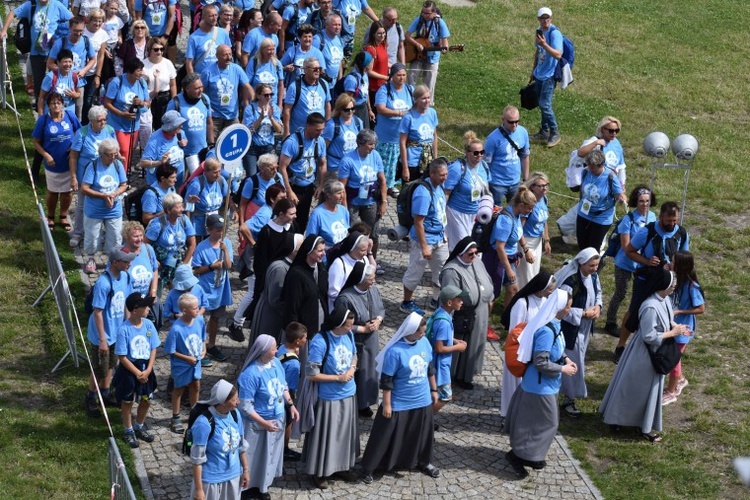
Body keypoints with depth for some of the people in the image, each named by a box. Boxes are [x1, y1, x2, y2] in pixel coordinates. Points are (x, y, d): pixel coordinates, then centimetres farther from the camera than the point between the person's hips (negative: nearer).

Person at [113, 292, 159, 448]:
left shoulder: (148, 324, -8)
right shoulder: (124, 330, -22)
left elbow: (153, 349, -1)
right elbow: (122, 357, -18)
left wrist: (148, 370, -10)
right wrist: (137, 373, -17)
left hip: (146, 369, 5)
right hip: (129, 370, -5)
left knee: (146, 400, 16)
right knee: (127, 402, 12)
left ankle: (139, 427, 38)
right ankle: (128, 431, 31)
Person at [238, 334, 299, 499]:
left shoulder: (276, 363, -6)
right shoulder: (250, 374, -29)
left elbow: (283, 387, 12)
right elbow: (245, 406, -25)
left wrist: (291, 405, 1)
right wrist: (264, 423, -25)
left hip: (278, 418, 7)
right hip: (258, 424, -7)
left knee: (272, 452, 23)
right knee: (257, 455, 10)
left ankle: (264, 482, 43)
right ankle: (253, 485, 31)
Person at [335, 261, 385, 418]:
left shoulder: (374, 290, -6)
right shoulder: (345, 298, -26)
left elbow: (382, 309, 11)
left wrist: (378, 320, -10)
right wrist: (362, 329, -19)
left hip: (371, 341, 7)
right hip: (353, 344, -7)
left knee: (369, 371, 19)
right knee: (352, 374, 6)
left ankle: (364, 404, 37)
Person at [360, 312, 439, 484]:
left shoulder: (424, 342, -5)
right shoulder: (395, 351, -25)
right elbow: (386, 381, -18)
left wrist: (434, 389, 17)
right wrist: (387, 404, -15)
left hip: (422, 401, 6)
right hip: (399, 404, -6)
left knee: (423, 434, 22)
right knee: (385, 436, 5)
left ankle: (424, 462, 45)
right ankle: (368, 468, 19)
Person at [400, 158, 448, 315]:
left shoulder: (439, 186, 1)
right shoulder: (423, 193, -27)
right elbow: (418, 222, -25)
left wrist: (444, 234, 19)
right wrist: (424, 247, -22)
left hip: (440, 238, 8)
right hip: (424, 238, -8)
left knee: (443, 270, 18)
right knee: (415, 272, 7)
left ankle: (437, 300, 35)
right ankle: (407, 303, 23)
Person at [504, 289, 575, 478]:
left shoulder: (553, 325, 0)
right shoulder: (547, 331, -31)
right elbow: (540, 362, -28)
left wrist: (565, 359, 2)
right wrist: (562, 369, -18)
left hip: (544, 383, 9)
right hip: (540, 385, -9)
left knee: (534, 422, 21)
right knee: (546, 423, 3)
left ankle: (527, 455, 35)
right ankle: (518, 454, 14)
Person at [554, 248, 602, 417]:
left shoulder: (592, 275, -5)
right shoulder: (570, 281, -30)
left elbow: (598, 292, 14)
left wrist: (598, 306, -6)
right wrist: (584, 313, -25)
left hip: (585, 328, 8)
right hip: (571, 329, -8)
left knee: (579, 360, 21)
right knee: (573, 363, 2)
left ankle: (569, 395, 39)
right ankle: (568, 399, 18)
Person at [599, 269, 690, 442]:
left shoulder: (664, 299, -4)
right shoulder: (651, 307, -33)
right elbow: (649, 336, -29)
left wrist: (675, 326, -4)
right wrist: (672, 333, -21)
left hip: (655, 353, 10)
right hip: (645, 354, -10)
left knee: (649, 389, 23)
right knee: (634, 388, 9)